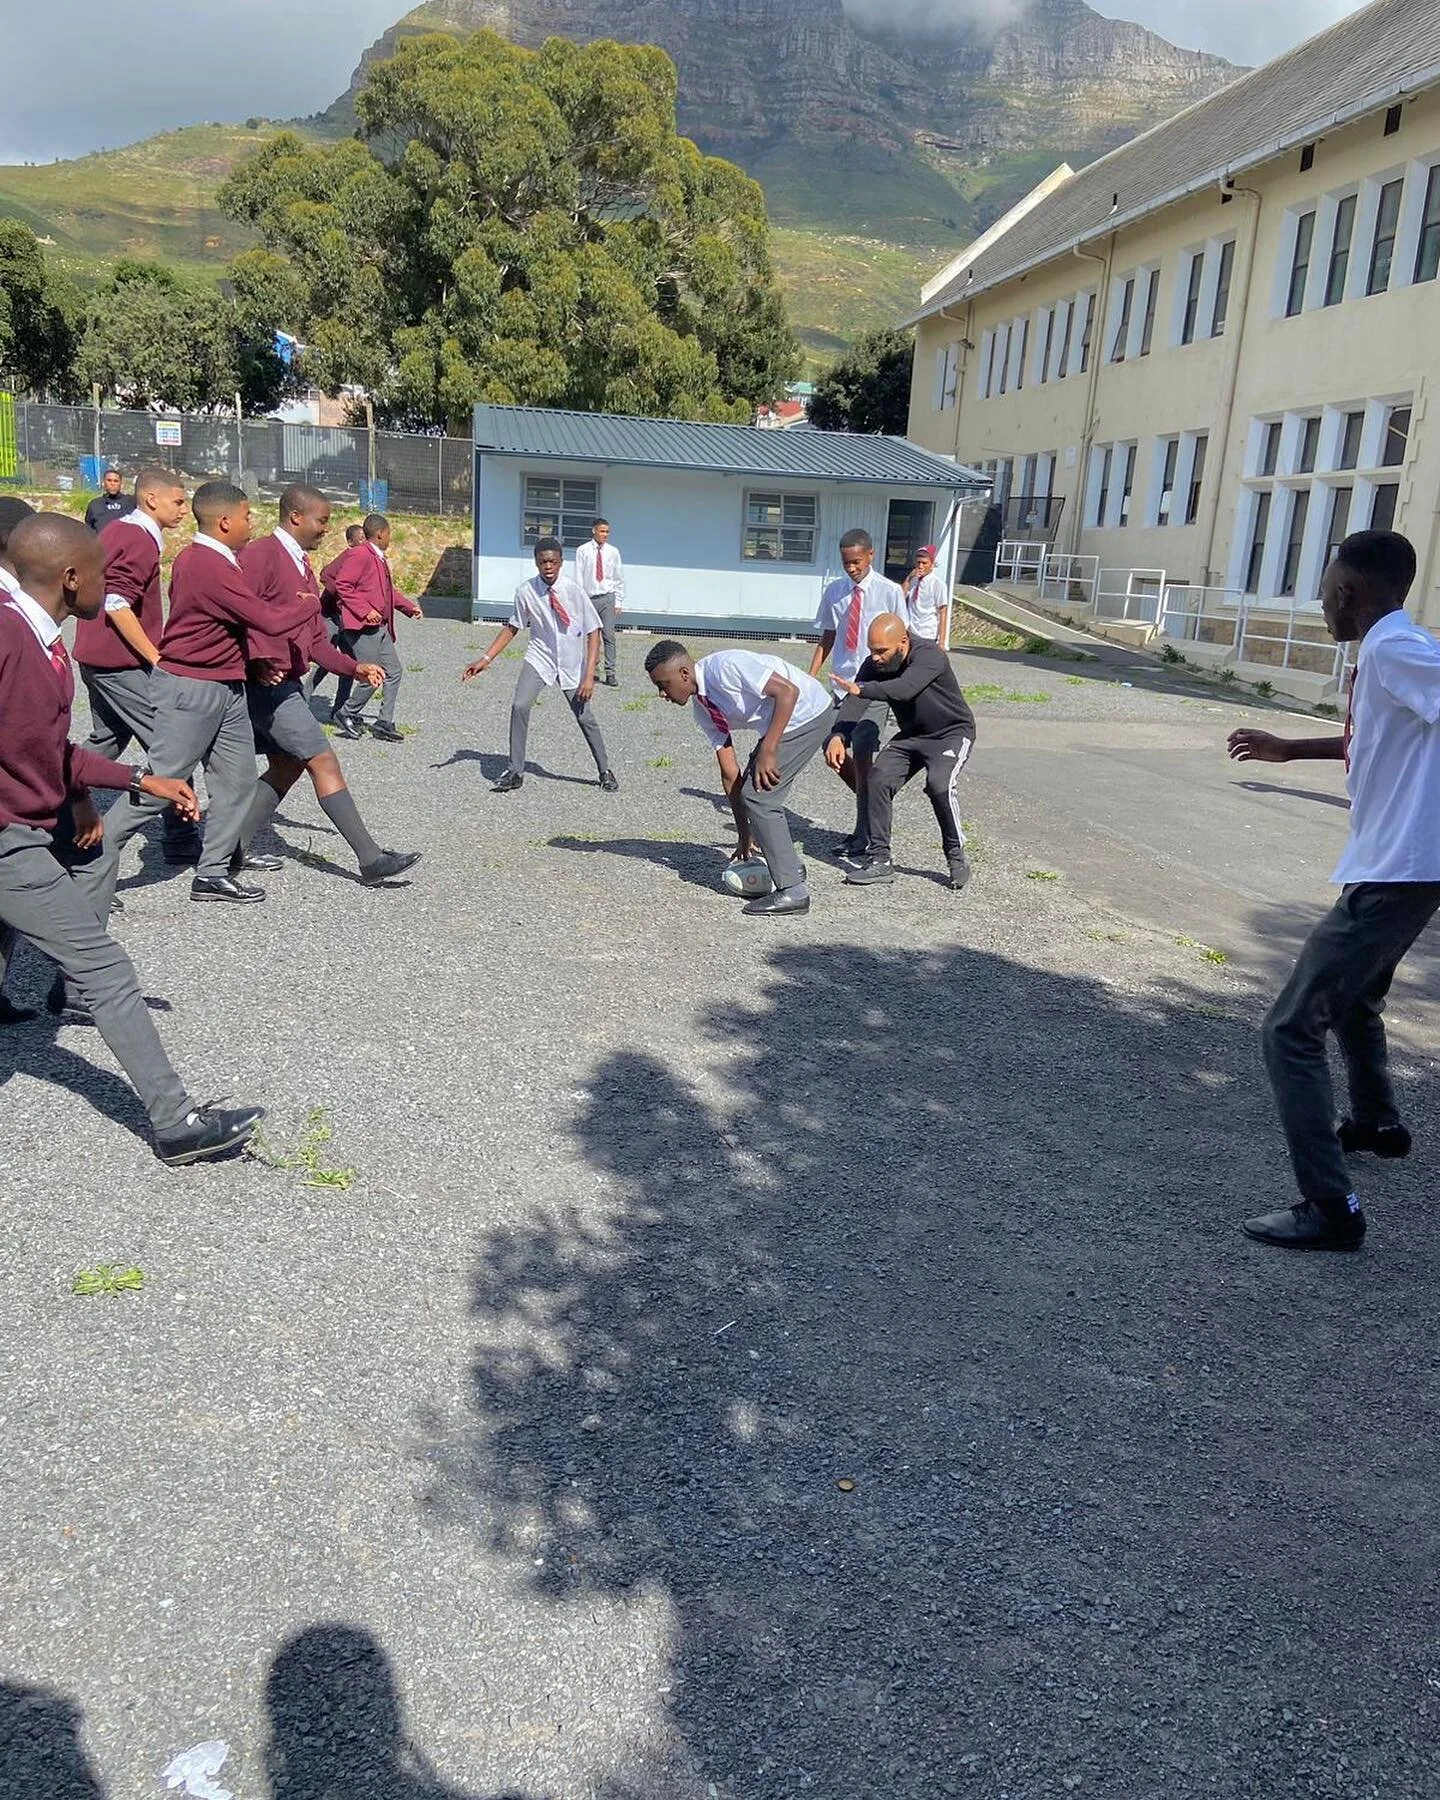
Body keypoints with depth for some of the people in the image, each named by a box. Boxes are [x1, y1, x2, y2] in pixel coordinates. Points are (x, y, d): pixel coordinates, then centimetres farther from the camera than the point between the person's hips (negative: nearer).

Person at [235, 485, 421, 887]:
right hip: (266, 683, -10)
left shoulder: (302, 567, 18)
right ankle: (371, 860, -8)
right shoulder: (261, 555, -12)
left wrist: (354, 668, 8)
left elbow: (315, 639, 17)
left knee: (286, 766, 13)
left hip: (285, 684, 10)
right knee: (323, 761, -10)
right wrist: (257, 662, -28)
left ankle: (234, 851, 20)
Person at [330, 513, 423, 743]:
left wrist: (409, 606, 19)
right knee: (372, 677, -8)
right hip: (362, 628, -10)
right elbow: (342, 585, -18)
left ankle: (384, 723, 12)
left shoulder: (380, 559, 18)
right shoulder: (359, 555, -13)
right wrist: (365, 610, -22)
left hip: (381, 628, 10)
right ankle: (347, 714, 12)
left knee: (394, 673, 7)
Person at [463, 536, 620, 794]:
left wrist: (589, 675, -20)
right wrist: (486, 659, -3)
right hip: (540, 658, 1)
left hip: (572, 664, -1)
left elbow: (593, 632, -14)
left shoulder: (573, 590, -18)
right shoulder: (525, 591, -13)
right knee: (519, 707, -17)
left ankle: (605, 771, 27)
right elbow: (512, 627, 2)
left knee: (584, 717, 5)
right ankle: (515, 773, -5)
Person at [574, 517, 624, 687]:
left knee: (609, 636, -5)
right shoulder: (583, 551, -1)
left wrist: (618, 602, 4)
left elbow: (619, 579, 9)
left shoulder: (613, 552, 4)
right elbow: (578, 577, 1)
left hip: (607, 599, 0)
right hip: (589, 598, 0)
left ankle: (610, 673, -3)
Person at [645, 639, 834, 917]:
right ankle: (789, 866, 28)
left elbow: (788, 691, -26)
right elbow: (730, 772, 6)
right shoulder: (702, 710, 5)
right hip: (782, 724, 10)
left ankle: (792, 891, -9)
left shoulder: (726, 666, -22)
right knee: (752, 790, 12)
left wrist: (767, 751, -26)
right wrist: (745, 835, 6)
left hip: (809, 712, -10)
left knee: (757, 795, -12)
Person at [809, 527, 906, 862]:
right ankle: (872, 809, 30)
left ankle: (863, 841, -2)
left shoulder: (889, 593, -6)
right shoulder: (834, 592, 6)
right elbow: (827, 638, 13)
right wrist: (809, 679, 6)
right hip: (842, 685, 5)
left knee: (862, 758, -11)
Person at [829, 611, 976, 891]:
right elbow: (854, 703, -21)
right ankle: (880, 861, -6)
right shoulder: (874, 665, -9)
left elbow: (904, 689, -45)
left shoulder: (929, 655, -27)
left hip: (952, 734, -6)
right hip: (910, 736, 6)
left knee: (938, 784, -29)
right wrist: (837, 737, -38)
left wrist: (861, 689, -51)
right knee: (879, 779, -14)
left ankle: (956, 856, -8)